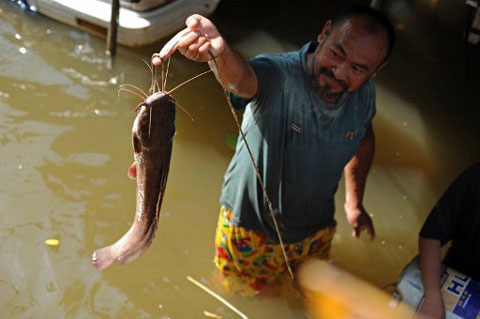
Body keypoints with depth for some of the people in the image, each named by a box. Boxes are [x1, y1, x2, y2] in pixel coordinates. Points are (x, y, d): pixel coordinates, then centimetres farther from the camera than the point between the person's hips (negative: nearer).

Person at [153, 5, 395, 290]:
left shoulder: (364, 94, -16)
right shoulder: (278, 75, -35)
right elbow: (242, 78, -59)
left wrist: (355, 201, 11)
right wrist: (219, 52, -82)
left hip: (315, 231, 4)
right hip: (251, 229, -3)